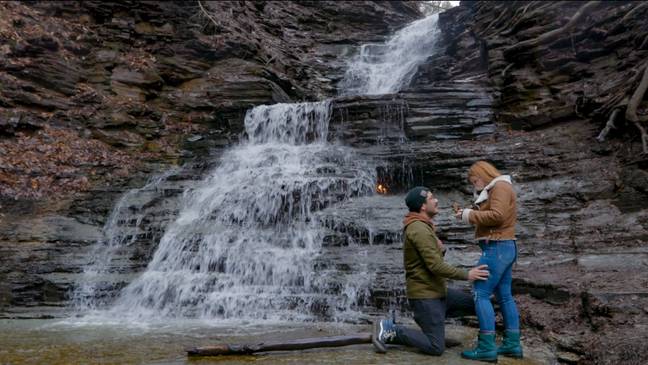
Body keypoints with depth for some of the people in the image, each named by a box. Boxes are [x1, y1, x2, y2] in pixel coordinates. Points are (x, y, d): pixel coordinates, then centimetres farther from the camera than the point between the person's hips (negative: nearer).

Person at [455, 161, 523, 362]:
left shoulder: (500, 186, -9)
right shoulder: (496, 189, 22)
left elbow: (497, 216, -22)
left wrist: (470, 215, -15)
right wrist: (470, 215, 0)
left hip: (497, 248, -11)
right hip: (503, 247, 11)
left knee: (481, 294, -11)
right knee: (504, 296, 12)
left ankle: (487, 347, -10)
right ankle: (512, 344, 17)